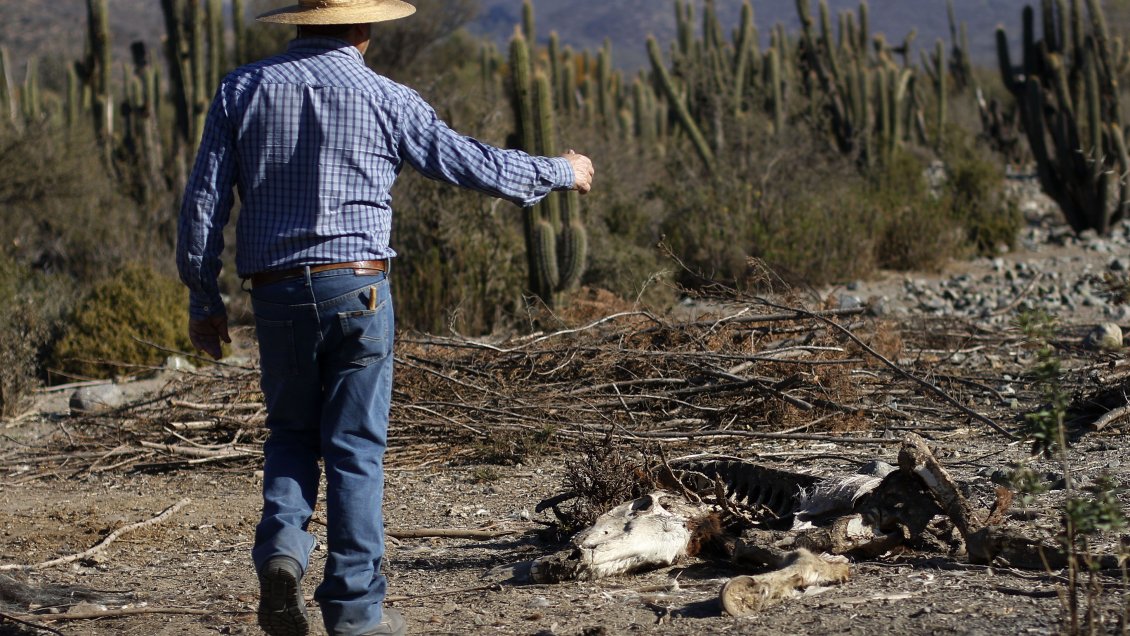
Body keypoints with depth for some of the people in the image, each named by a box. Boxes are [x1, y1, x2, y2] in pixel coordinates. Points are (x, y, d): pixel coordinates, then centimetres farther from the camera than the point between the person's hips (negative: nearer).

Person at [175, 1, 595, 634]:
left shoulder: (243, 89, 4)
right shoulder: (385, 99, -1)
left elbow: (204, 202, 2)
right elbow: (472, 163, 5)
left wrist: (204, 299, 11)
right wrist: (558, 172, 21)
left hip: (278, 294, 2)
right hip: (356, 287, -2)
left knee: (291, 433, 19)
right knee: (356, 447, 5)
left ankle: (282, 545, -6)